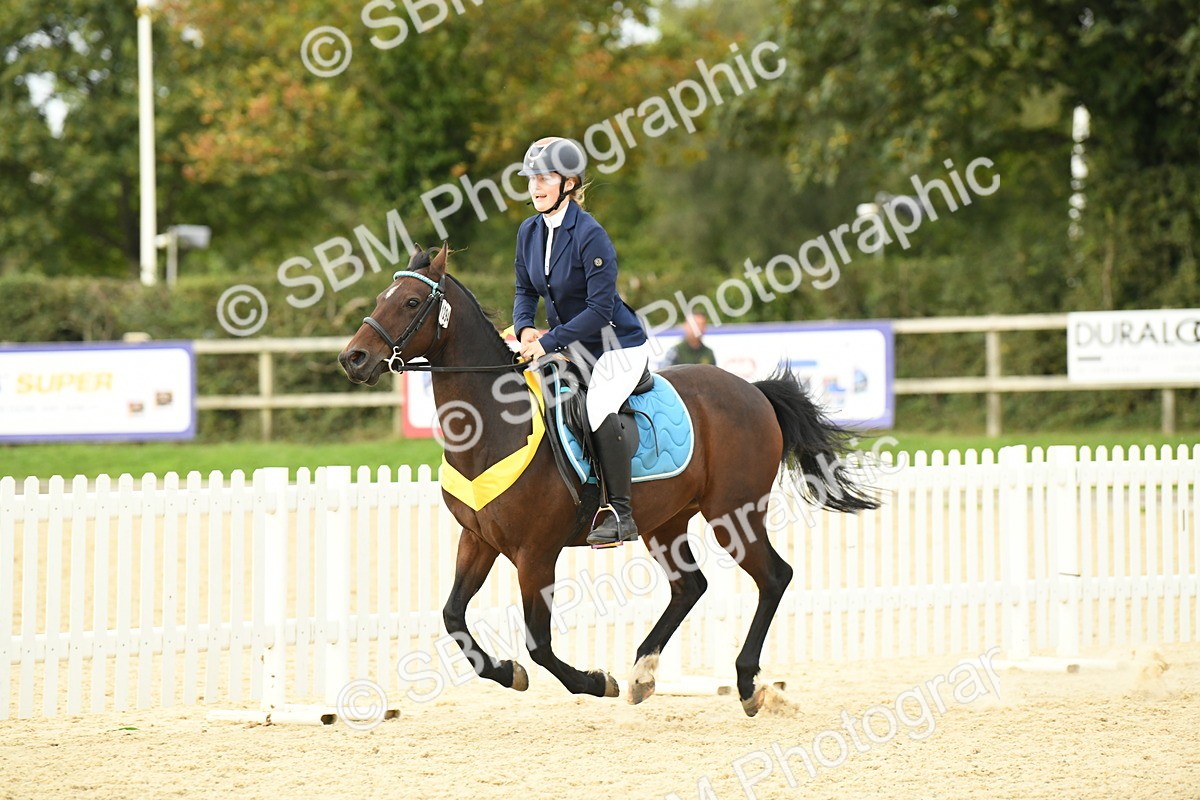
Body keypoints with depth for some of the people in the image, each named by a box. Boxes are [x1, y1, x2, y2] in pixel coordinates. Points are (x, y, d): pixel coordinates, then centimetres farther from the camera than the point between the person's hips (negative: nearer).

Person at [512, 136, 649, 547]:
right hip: (570, 345, 9)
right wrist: (525, 328, -8)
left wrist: (548, 342, -23)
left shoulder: (590, 236, -22)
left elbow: (600, 309, -23)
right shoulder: (530, 231, 1)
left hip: (617, 346, -9)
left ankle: (621, 514, -23)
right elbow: (525, 290, 13)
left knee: (598, 409, -30)